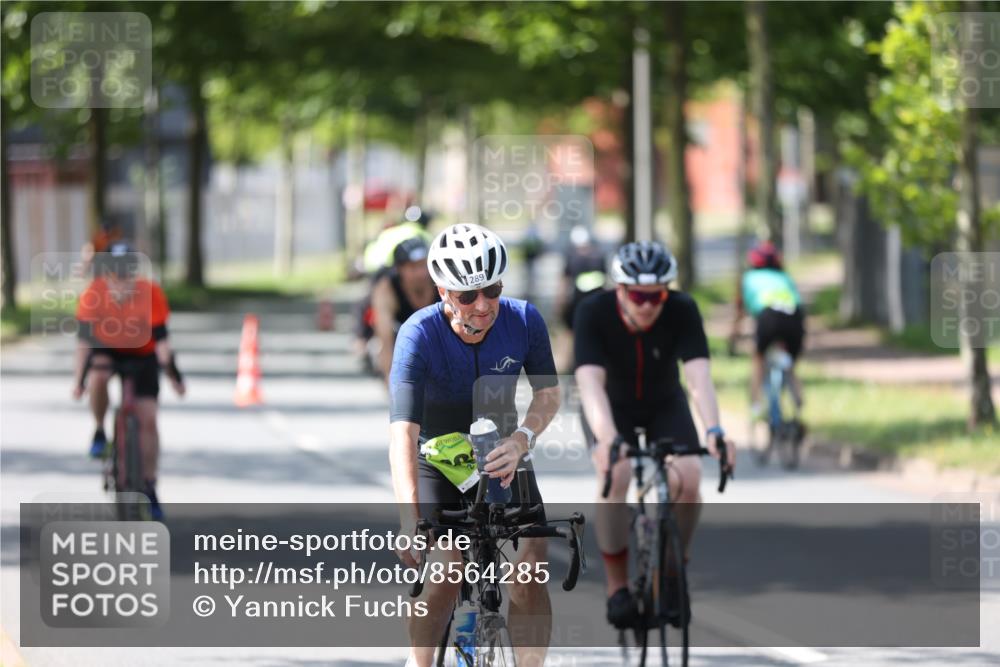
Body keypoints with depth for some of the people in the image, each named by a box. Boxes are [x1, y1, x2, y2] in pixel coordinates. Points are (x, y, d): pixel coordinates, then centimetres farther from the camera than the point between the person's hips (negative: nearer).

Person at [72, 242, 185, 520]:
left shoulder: (150, 293, -27)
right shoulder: (94, 293, -26)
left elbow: (160, 337, -22)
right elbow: (84, 338, -22)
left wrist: (172, 370, -24)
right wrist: (78, 378, -23)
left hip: (142, 354, 0)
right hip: (106, 348, 0)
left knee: (147, 419, -7)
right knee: (98, 377, -35)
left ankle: (149, 488, 4)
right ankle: (99, 432, -8)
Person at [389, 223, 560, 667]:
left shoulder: (523, 320, -21)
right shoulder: (419, 335, -31)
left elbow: (548, 393, -11)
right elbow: (403, 431, -39)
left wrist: (521, 440, -34)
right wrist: (410, 521, -51)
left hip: (501, 452, 2)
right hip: (438, 458, -2)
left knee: (530, 572, -14)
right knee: (444, 577, -19)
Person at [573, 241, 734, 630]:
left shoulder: (682, 311, -27)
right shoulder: (594, 313, -29)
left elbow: (698, 375, -36)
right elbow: (590, 382, -40)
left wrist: (713, 430, -54)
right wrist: (606, 438, -57)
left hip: (665, 407, 1)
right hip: (612, 409, -1)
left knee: (688, 479, -25)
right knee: (615, 476, -30)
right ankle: (617, 586, -16)